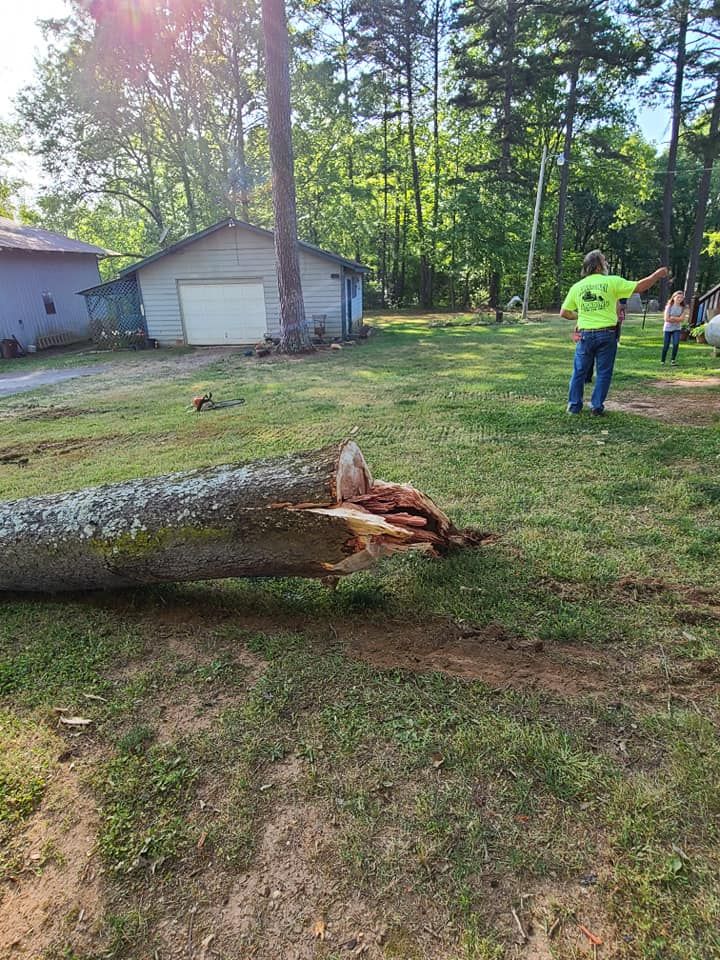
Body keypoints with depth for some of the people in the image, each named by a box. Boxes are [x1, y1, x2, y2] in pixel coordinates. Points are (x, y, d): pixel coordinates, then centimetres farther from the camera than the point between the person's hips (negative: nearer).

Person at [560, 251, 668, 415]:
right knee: (603, 373, 8)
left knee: (579, 371, 10)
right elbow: (640, 287, -2)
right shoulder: (611, 282, -3)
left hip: (585, 334, 2)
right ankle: (597, 406, 9)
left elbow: (564, 313, 6)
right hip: (607, 334, -2)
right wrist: (657, 274, 13)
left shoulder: (576, 287, 4)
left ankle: (574, 405, 12)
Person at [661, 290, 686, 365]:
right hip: (667, 328, -2)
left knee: (676, 344, -17)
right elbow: (666, 319, -14)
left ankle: (673, 360, -7)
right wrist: (677, 319, -10)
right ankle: (663, 361, 15)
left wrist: (673, 318, -18)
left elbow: (682, 319, -9)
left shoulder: (682, 308, 1)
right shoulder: (669, 306, -7)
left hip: (677, 329, 2)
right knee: (666, 346, 0)